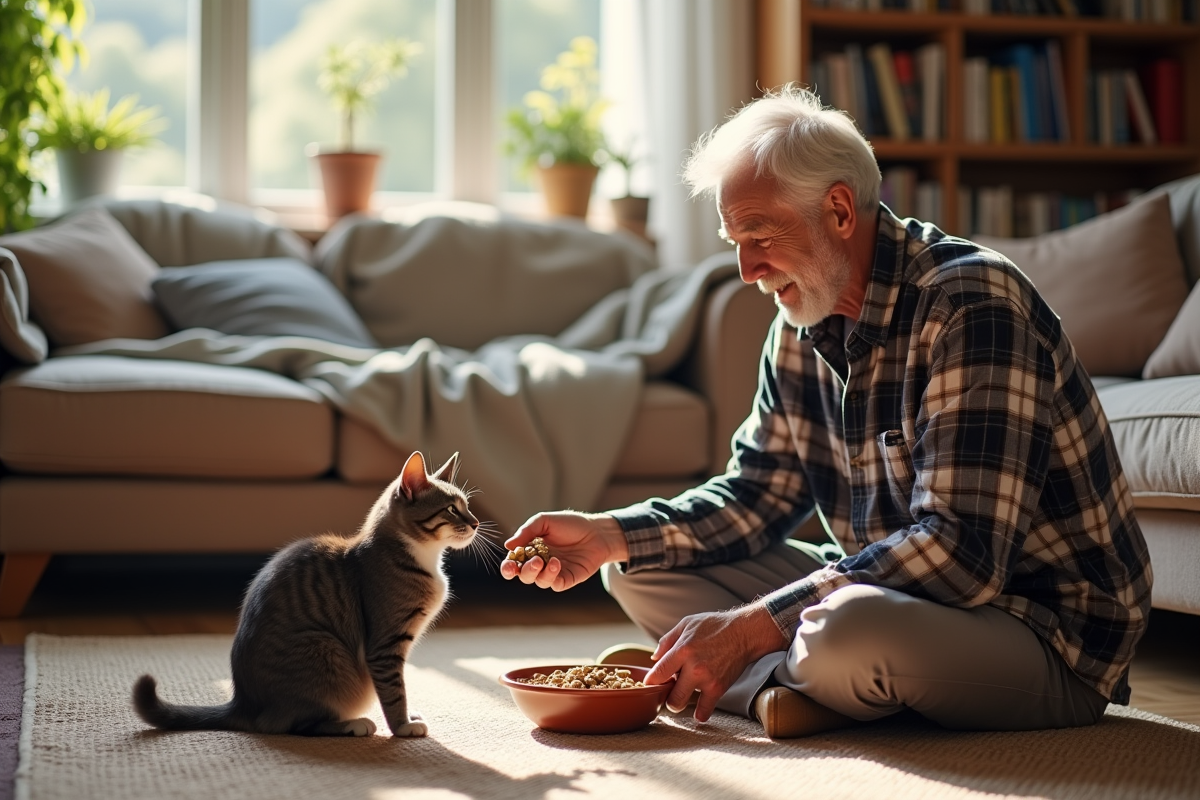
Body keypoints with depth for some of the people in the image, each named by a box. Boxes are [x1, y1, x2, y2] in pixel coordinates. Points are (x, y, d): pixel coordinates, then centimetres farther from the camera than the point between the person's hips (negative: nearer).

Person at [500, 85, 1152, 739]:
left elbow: (962, 549, -30)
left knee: (849, 630, -40)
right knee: (641, 570, 4)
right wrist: (609, 537, -5)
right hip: (898, 595, 8)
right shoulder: (802, 326, 5)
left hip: (1048, 632, -8)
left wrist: (751, 628, -30)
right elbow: (758, 494, 12)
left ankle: (772, 681, -7)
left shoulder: (970, 304, -22)